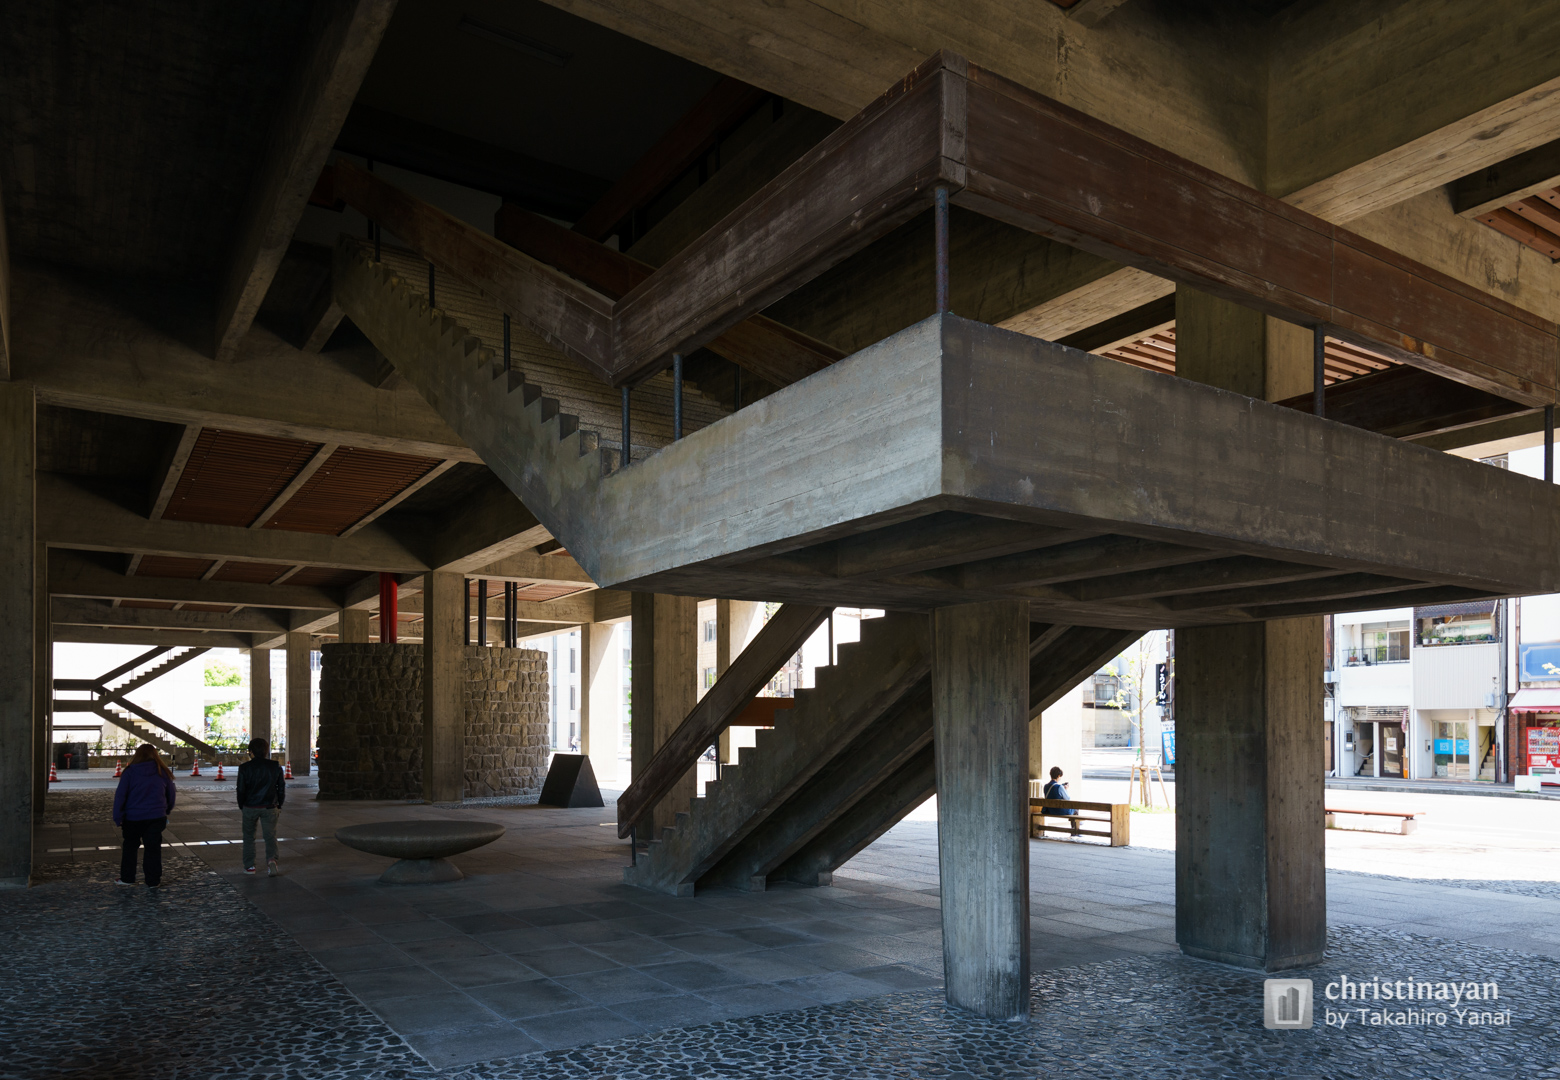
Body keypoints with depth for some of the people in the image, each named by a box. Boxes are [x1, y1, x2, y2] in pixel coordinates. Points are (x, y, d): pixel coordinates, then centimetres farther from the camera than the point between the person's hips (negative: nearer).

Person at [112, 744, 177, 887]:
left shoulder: (129, 772, -6)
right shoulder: (162, 772, 1)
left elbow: (120, 796, -8)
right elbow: (171, 795, 12)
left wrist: (118, 818, -3)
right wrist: (166, 811, 28)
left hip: (133, 818, -1)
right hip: (156, 817, 1)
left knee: (130, 847, 17)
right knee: (153, 849, 6)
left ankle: (127, 878, 23)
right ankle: (153, 881, 8)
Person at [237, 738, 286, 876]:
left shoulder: (244, 767, -6)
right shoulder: (275, 767, 0)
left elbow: (241, 789, -4)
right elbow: (281, 788, 4)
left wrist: (241, 806, 11)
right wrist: (279, 806, 15)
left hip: (250, 807, -1)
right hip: (269, 807, 1)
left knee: (249, 836, 16)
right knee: (270, 835, 4)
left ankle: (249, 866, 19)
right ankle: (271, 859, -20)